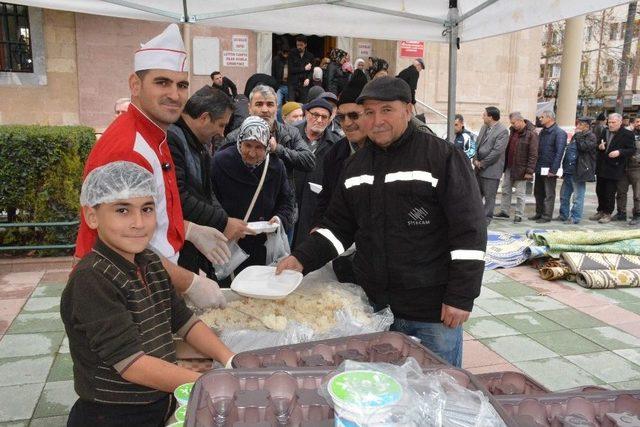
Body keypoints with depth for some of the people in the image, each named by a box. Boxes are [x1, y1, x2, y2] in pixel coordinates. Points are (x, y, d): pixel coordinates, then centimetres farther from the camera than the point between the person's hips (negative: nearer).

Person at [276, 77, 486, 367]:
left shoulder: (443, 157, -8)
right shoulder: (356, 164, 10)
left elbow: (469, 231, -11)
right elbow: (338, 225, 12)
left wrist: (461, 297, -14)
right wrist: (302, 258, -2)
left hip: (434, 311, -5)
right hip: (374, 305, 5)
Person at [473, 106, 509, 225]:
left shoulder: (503, 131, -13)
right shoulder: (484, 127, 11)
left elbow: (497, 151, -19)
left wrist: (482, 163, -13)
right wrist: (475, 160, 1)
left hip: (491, 169, -8)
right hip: (479, 168, 8)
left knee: (489, 196, 1)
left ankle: (486, 218, 10)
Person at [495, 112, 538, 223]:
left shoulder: (531, 134, -14)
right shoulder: (513, 131, 9)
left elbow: (533, 155, -16)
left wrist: (529, 171, -18)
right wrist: (504, 164, 14)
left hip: (521, 169, -7)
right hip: (509, 167, 7)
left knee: (520, 194, 2)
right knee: (505, 190, 12)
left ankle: (519, 215, 11)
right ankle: (504, 211, 23)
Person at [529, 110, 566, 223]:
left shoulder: (559, 133, -9)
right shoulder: (542, 132, 15)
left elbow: (559, 152, -15)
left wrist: (553, 170, -20)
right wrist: (535, 166, 8)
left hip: (549, 169, -8)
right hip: (539, 168, 8)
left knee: (549, 194, 1)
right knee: (538, 192, 13)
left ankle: (547, 216, 7)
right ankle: (539, 213, 24)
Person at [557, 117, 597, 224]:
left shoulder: (591, 136, -6)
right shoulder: (576, 136, 20)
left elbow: (583, 147, -23)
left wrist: (578, 135, -10)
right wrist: (564, 167, 19)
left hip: (578, 172, -9)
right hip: (569, 171, 9)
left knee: (578, 197, -4)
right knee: (564, 194, 14)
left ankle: (575, 218, 2)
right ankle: (563, 215, 23)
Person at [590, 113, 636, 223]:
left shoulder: (627, 134, -6)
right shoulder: (605, 132, 11)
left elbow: (632, 150, -8)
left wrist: (619, 152, -23)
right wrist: (600, 147, -2)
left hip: (614, 168, -6)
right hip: (601, 167, 6)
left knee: (610, 193, -1)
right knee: (600, 191, 12)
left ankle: (607, 214, 10)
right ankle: (601, 211, 25)